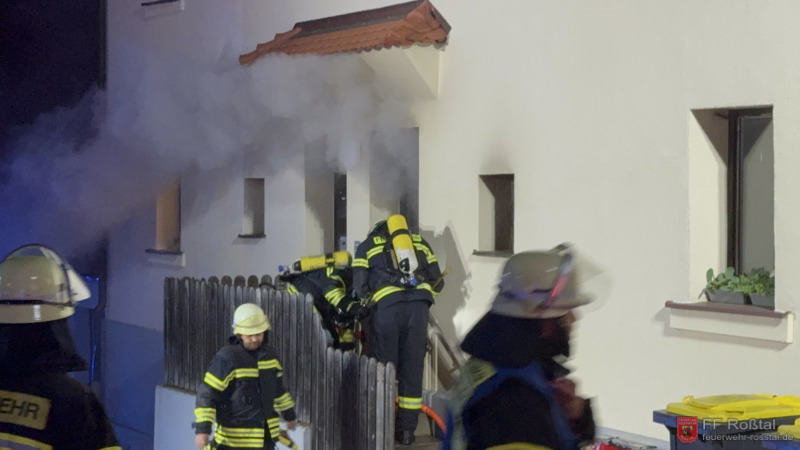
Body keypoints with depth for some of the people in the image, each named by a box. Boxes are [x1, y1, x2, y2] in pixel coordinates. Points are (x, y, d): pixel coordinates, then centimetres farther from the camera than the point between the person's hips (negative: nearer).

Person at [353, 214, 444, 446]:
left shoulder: (367, 246, 21)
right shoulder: (419, 242, 28)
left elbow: (360, 288, 9)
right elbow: (437, 283, 22)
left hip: (386, 304, -2)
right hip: (419, 305, 2)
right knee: (412, 368, 10)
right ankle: (406, 430, 13)